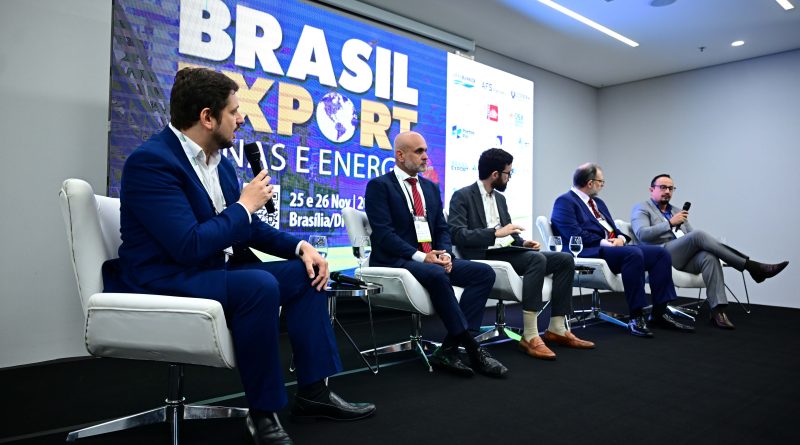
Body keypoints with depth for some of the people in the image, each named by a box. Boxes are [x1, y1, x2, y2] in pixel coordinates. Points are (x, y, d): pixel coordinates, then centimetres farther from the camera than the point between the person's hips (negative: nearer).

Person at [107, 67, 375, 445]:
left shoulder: (219, 159, 8)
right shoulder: (151, 161, -19)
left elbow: (247, 227, 14)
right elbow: (189, 246, -28)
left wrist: (299, 246, -2)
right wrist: (246, 205, -15)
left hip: (215, 272, 9)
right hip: (164, 281, -9)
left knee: (304, 272, 1)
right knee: (259, 285, -33)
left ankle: (313, 391, 3)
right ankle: (263, 412, -15)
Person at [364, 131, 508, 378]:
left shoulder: (431, 187, 19)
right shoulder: (379, 186, -2)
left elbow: (442, 229, 16)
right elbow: (383, 233, -13)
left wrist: (445, 254, -6)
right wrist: (420, 256, -22)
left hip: (431, 258, 7)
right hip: (395, 261, -7)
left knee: (484, 272, -13)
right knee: (437, 274, -37)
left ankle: (449, 349, -19)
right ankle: (472, 348, -23)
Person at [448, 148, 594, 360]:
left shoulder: (500, 198, 20)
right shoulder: (462, 197, -5)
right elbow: (458, 235, -18)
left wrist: (522, 242, 2)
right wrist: (496, 233, -24)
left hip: (506, 252, 9)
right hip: (485, 257, -9)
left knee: (565, 259, -6)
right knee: (537, 259, -32)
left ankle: (557, 329, -4)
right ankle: (530, 336, -31)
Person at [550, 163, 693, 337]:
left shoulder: (598, 202, 27)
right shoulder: (565, 202, -3)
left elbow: (614, 229, 24)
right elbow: (575, 234, -16)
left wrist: (620, 238, 1)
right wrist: (603, 242, -17)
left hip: (615, 247, 9)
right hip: (589, 251, -9)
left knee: (661, 253, -7)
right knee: (634, 254, -34)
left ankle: (659, 313, -6)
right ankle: (636, 317, -27)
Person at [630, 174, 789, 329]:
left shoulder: (676, 211, 29)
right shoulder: (641, 208, 8)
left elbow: (693, 238, 22)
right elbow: (642, 234, -12)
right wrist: (670, 223, -18)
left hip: (684, 258, 6)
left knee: (709, 257, -29)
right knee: (698, 235, -29)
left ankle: (717, 310, -36)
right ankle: (751, 266, -24)